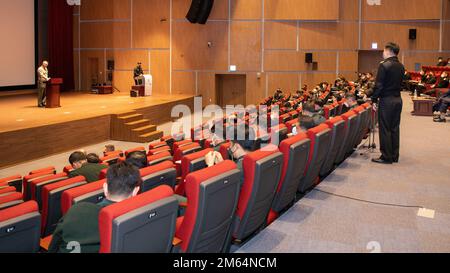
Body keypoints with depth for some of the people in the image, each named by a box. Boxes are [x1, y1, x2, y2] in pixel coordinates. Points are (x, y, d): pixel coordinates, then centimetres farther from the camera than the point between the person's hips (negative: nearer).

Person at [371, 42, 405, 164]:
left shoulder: (384, 65, -13)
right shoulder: (401, 66, 10)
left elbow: (379, 85, -15)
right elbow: (400, 83, 13)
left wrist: (374, 99, -8)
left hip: (386, 100, -7)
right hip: (398, 99, 7)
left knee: (385, 129, -1)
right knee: (395, 128, 13)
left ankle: (386, 157, 2)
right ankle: (395, 156, 19)